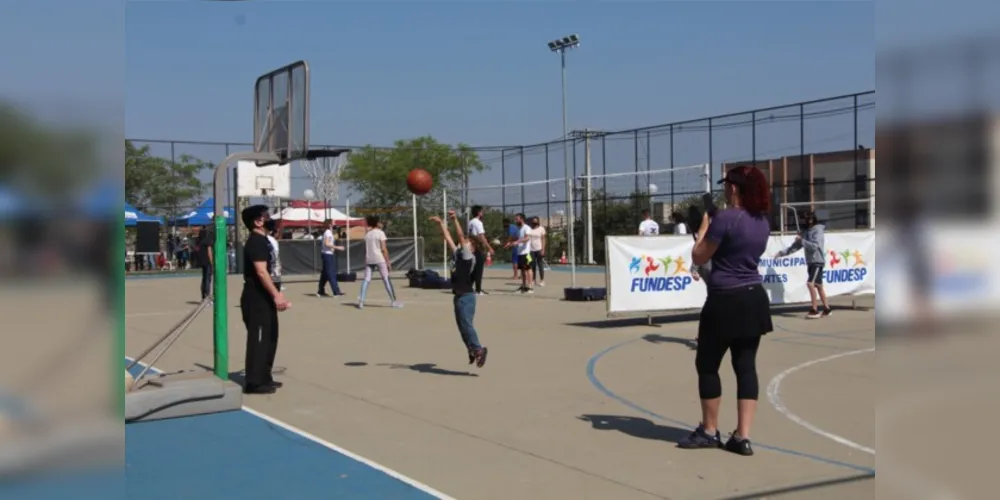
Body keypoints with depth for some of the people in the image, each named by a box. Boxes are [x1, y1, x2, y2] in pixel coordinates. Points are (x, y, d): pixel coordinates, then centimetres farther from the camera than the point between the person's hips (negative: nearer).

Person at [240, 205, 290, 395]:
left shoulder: (262, 240, 16)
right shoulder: (256, 242, -16)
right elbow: (261, 272, -24)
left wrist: (276, 294, 22)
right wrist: (276, 295, -26)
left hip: (264, 298, 10)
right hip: (256, 299, -10)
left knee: (269, 338, 15)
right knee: (258, 339, -6)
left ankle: (264, 378, 24)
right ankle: (254, 382, 0)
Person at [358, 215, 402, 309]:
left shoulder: (367, 234, 13)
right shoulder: (380, 233, -4)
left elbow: (366, 249, 12)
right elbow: (384, 249, -10)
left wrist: (366, 261, 16)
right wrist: (388, 261, -7)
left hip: (369, 259, 6)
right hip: (379, 259, -5)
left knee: (366, 279, 3)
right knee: (386, 279, -2)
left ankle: (361, 301, -8)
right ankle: (393, 301, 1)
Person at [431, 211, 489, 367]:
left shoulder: (468, 256, -6)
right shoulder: (459, 255, 14)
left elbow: (461, 237, -16)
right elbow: (448, 239, 20)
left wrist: (455, 220, -21)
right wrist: (441, 223, 20)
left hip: (466, 296, -9)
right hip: (460, 296, 9)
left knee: (466, 324, -15)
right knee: (463, 326, 10)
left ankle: (478, 350, -16)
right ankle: (473, 351, 15)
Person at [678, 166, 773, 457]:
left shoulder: (725, 218, -15)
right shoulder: (762, 222, 9)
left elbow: (698, 257, -8)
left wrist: (703, 228, 6)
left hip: (726, 301, -7)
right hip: (754, 299, 7)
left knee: (707, 365, 8)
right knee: (746, 366, 7)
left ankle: (709, 432, 17)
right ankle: (742, 437, 7)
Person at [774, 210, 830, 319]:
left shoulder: (818, 230, -10)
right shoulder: (806, 232, 13)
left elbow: (815, 246, -22)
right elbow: (795, 247, 13)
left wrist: (802, 240, -17)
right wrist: (781, 253, 5)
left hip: (818, 261, -9)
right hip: (810, 262, 9)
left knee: (810, 283, -17)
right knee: (818, 286, 11)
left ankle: (815, 310, -16)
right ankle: (826, 309, 18)